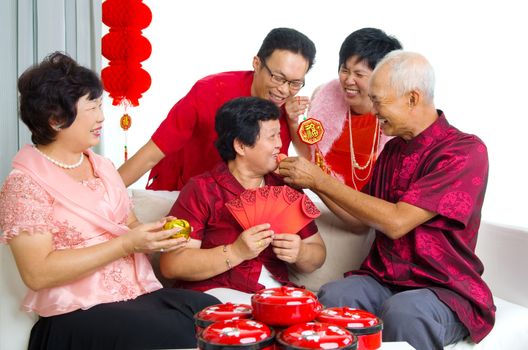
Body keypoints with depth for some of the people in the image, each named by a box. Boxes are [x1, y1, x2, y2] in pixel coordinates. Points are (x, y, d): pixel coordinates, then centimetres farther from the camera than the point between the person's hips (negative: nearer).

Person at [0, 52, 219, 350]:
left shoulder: (103, 166, 14)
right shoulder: (25, 183, -7)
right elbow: (37, 273, -16)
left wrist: (158, 235, -5)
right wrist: (125, 244, -18)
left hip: (140, 293, 7)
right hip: (78, 314, -6)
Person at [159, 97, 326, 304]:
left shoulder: (286, 188, 15)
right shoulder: (202, 189, 0)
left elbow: (318, 253, 19)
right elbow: (170, 265, -9)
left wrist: (300, 253, -6)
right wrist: (236, 252, -19)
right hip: (216, 292, -5)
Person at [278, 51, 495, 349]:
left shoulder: (466, 151, -11)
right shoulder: (394, 148, 13)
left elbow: (396, 222, -19)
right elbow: (361, 222, 18)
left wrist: (322, 181, -13)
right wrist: (313, 180, 7)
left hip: (442, 289, -5)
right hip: (382, 279, 5)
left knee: (401, 312, -37)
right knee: (330, 297, -27)